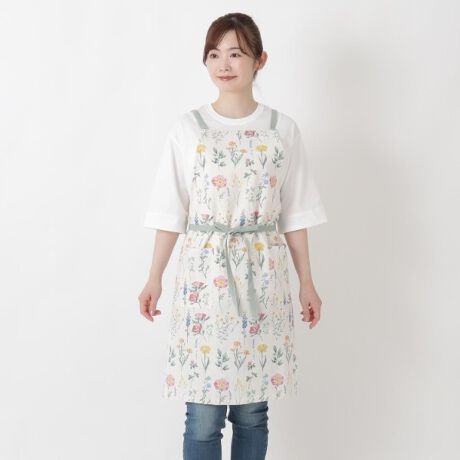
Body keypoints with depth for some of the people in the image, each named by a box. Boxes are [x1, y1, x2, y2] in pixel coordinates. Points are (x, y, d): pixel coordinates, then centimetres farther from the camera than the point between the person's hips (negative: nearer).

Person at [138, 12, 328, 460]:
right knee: (203, 415, 0)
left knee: (252, 410, 8)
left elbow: (294, 214, 7)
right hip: (203, 275, -1)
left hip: (262, 277, 1)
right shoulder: (188, 127, 1)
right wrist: (154, 278, 2)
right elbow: (171, 211, 4)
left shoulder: (282, 129, 3)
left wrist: (306, 281, 6)